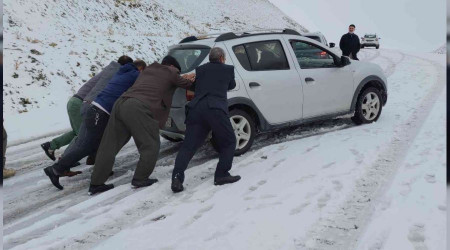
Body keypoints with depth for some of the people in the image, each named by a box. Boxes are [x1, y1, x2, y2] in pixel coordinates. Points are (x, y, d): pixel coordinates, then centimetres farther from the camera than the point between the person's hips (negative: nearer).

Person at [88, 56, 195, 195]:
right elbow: (184, 84, 27)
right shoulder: (170, 73, 12)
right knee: (150, 146, 8)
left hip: (121, 103, 8)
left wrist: (184, 78, 47)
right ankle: (140, 179, 9)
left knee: (109, 146, 10)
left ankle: (96, 183, 13)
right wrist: (190, 80, 47)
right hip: (138, 109, -8)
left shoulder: (148, 70, 32)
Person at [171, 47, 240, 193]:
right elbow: (231, 86, 32)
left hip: (196, 109, 3)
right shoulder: (228, 69, 17)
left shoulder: (199, 70, 22)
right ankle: (222, 175, 7)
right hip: (216, 110, -3)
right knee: (229, 143, 15)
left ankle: (177, 178, -11)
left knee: (188, 146, 4)